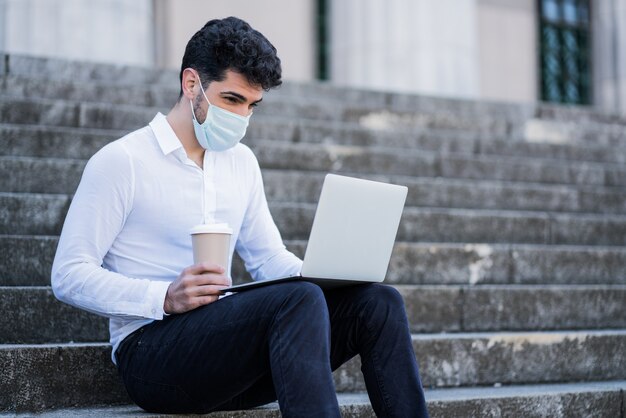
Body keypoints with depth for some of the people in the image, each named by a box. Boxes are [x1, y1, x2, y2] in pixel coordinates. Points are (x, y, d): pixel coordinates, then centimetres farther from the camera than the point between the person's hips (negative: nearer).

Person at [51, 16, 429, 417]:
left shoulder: (241, 162, 17)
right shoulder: (121, 161, -4)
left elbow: (269, 257, 23)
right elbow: (69, 275, -8)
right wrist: (165, 297, -23)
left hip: (226, 341, 7)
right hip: (152, 350, -7)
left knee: (377, 302, -14)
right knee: (300, 301, -32)